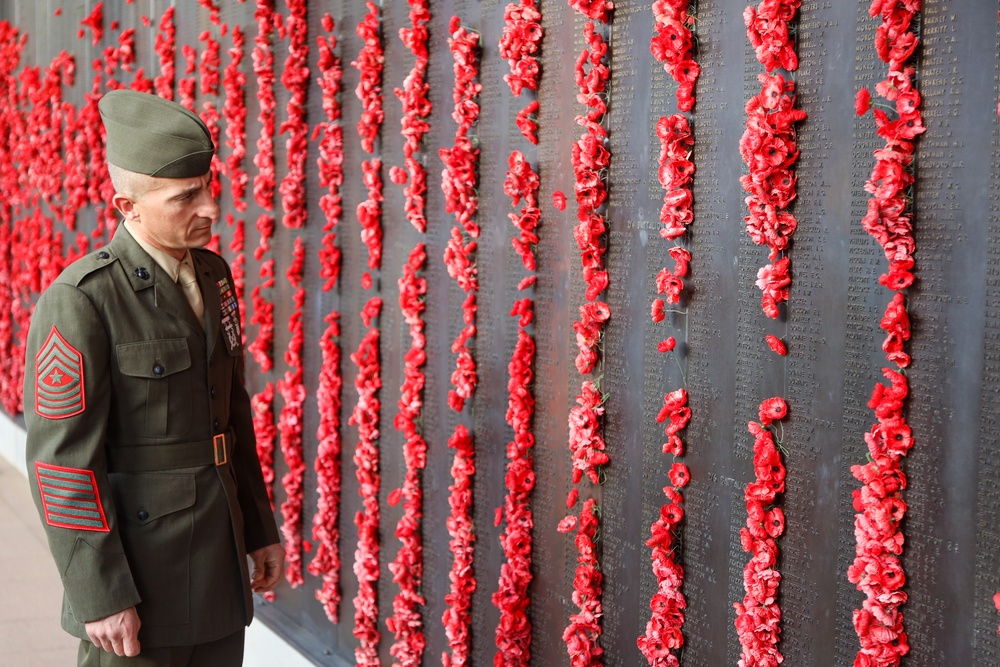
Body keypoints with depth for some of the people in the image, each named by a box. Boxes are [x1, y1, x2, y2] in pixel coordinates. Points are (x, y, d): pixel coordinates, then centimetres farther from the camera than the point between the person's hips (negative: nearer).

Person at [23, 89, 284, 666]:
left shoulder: (214, 275, 7)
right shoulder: (79, 301, -16)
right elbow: (62, 459, -17)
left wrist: (261, 530, 15)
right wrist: (101, 597, -17)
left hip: (219, 569, 7)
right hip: (137, 572, -7)